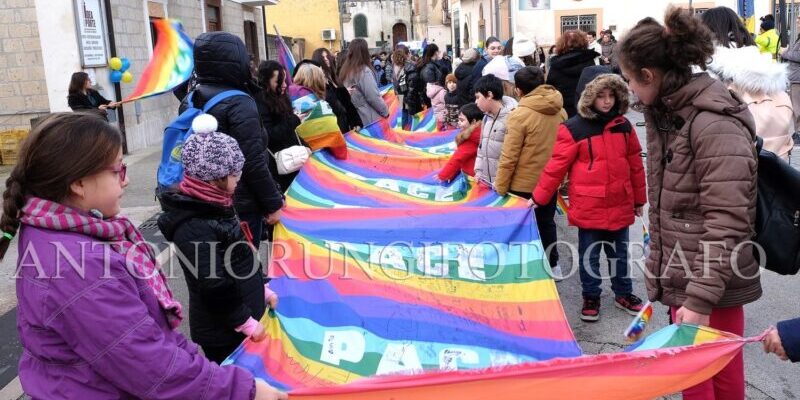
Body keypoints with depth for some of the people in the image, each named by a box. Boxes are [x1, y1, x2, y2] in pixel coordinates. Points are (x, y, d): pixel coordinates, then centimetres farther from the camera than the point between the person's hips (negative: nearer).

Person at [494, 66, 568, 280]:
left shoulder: (520, 114, -18)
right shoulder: (559, 111, -1)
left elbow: (509, 156, -18)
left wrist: (500, 186, -10)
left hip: (524, 183, -6)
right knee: (546, 222, 22)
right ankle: (553, 265, 32)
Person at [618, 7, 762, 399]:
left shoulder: (717, 126, -21)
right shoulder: (665, 114, 8)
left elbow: (727, 223, -23)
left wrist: (700, 298, -24)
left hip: (711, 284, -8)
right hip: (679, 274, 8)